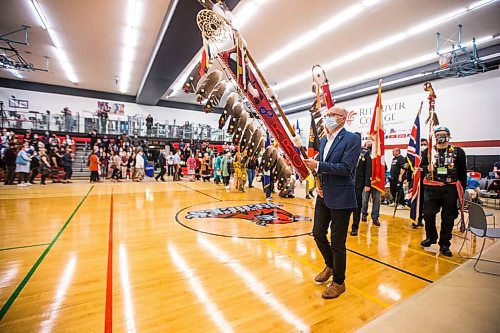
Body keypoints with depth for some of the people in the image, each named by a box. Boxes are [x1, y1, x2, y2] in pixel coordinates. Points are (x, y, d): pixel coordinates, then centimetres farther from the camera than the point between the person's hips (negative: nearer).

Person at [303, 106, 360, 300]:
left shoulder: (352, 139, -10)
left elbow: (345, 168, -20)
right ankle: (330, 265, 43)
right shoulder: (323, 141, 13)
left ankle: (338, 282, 27)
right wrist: (318, 184, 1)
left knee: (337, 242, 5)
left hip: (341, 198, -7)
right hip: (323, 196, 7)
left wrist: (318, 165, -24)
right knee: (318, 233, 15)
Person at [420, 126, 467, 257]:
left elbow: (462, 172, 5)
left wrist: (462, 189, 4)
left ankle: (444, 245, 20)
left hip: (450, 189, 0)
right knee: (428, 214, 1)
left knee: (448, 218, 7)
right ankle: (431, 237, 26)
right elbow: (421, 166, 10)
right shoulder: (428, 151, 6)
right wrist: (427, 168, -13)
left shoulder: (458, 151, 3)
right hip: (431, 189, 1)